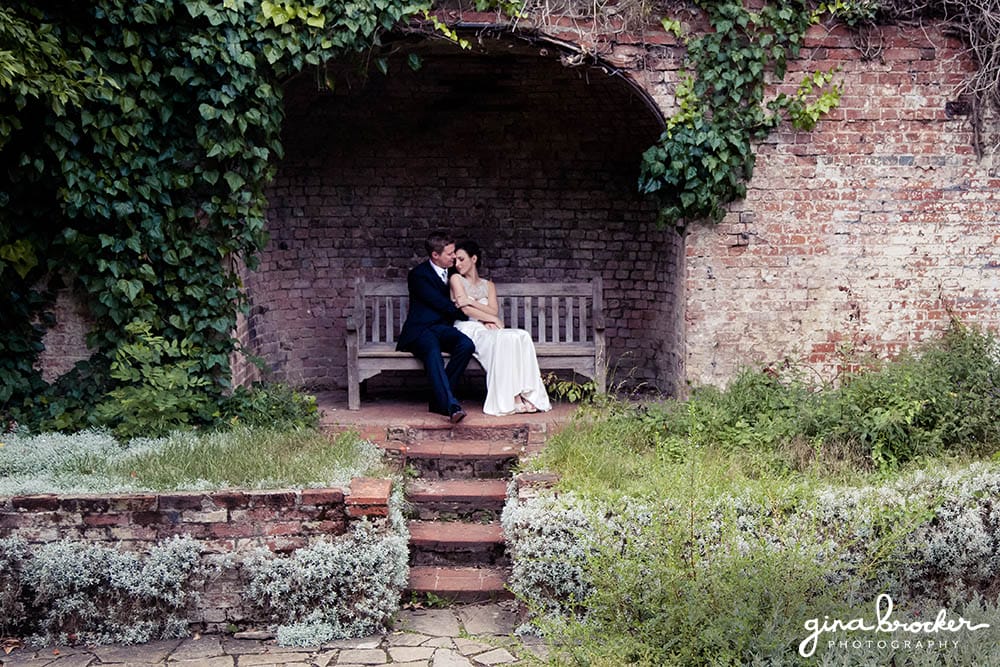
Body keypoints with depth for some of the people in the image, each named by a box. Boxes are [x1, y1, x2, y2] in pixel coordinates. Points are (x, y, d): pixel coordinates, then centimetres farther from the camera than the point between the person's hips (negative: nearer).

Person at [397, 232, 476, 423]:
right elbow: (441, 304, -10)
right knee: (432, 351, -38)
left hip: (443, 328, 6)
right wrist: (470, 316, -4)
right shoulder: (418, 274, -5)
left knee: (466, 344, -28)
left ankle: (438, 400, -25)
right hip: (420, 329, -5)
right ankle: (450, 405, -51)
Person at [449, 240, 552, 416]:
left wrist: (471, 302, -8)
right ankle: (510, 400, -37)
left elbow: (494, 311, 5)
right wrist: (492, 319, -4)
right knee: (502, 339, -36)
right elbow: (465, 310, -3)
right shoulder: (456, 279, 11)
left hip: (485, 329, 5)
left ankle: (526, 394, -36)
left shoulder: (488, 285, 23)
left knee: (522, 336, -26)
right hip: (467, 330, -5)